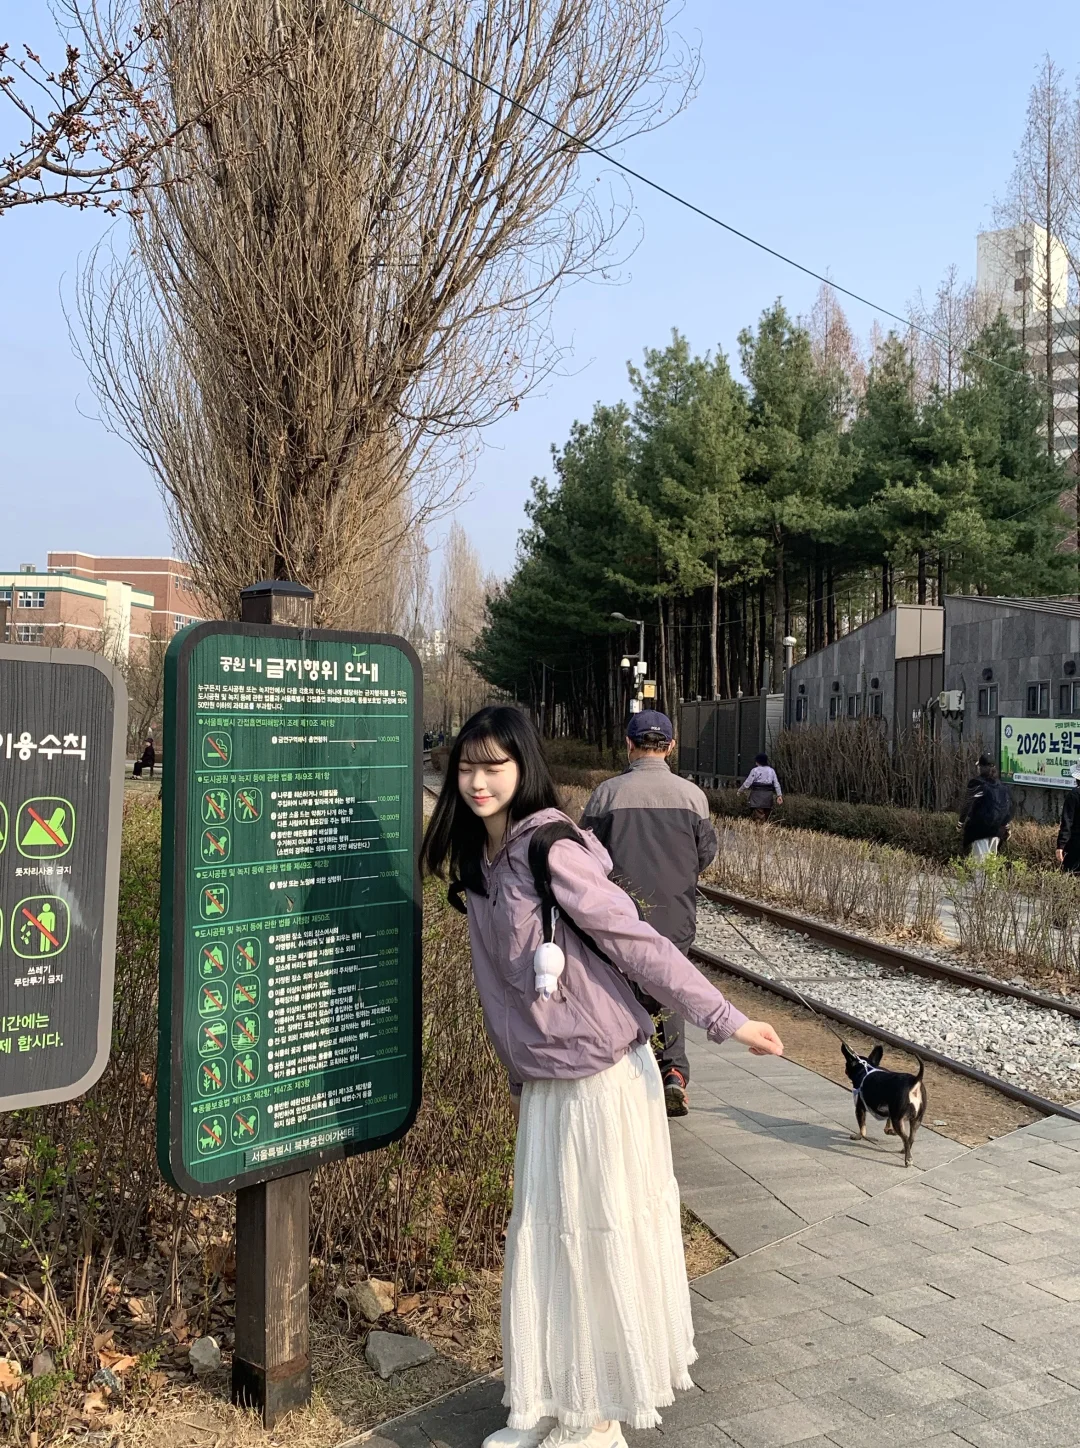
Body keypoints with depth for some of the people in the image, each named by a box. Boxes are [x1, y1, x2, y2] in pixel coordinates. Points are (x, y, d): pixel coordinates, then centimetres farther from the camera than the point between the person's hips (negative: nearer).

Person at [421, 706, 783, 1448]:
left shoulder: (550, 849, -20)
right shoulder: (478, 861, 4)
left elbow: (638, 943, -19)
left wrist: (725, 1019, -19)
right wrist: (524, 1069, 14)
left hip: (602, 1075, -7)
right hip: (541, 1082, 8)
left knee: (602, 1241, 8)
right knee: (545, 1242, 17)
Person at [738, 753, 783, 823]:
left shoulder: (755, 770, -4)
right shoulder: (771, 770, 11)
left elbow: (748, 782, -4)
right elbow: (776, 783, 9)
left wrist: (740, 790, 8)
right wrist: (779, 795, 10)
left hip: (757, 794, -4)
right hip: (768, 795, 5)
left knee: (759, 815, -6)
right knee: (766, 816, 9)